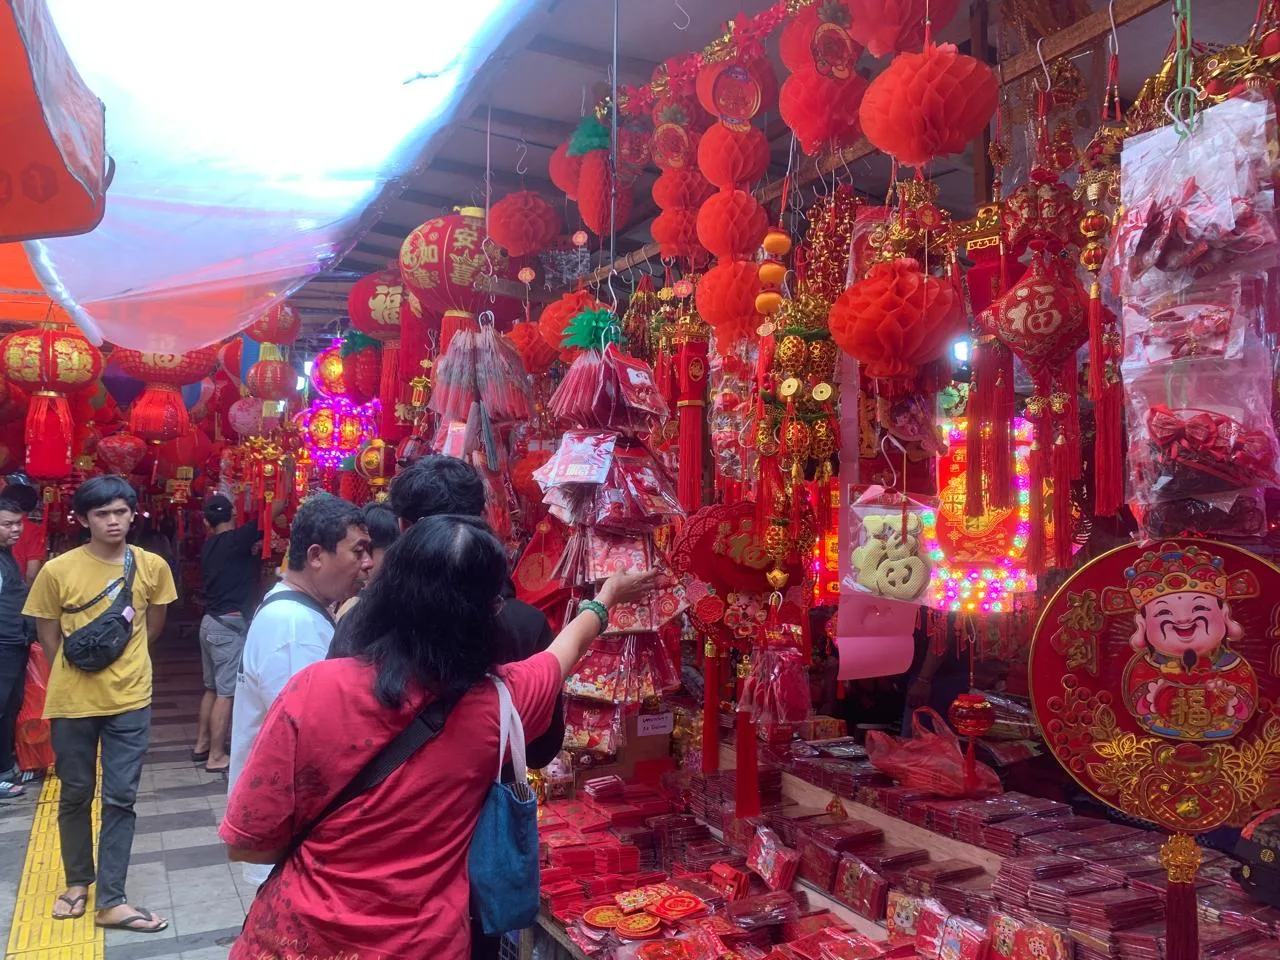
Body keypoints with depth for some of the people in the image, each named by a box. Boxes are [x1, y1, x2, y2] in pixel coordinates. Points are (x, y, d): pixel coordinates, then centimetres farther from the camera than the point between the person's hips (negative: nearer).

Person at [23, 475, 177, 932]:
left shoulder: (153, 566, -6)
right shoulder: (57, 570, -11)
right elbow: (48, 636, 2)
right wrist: (76, 673, 9)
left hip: (130, 701, 1)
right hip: (73, 701, 0)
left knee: (120, 799, 4)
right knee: (75, 795, 15)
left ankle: (111, 899, 14)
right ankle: (78, 881, 36)